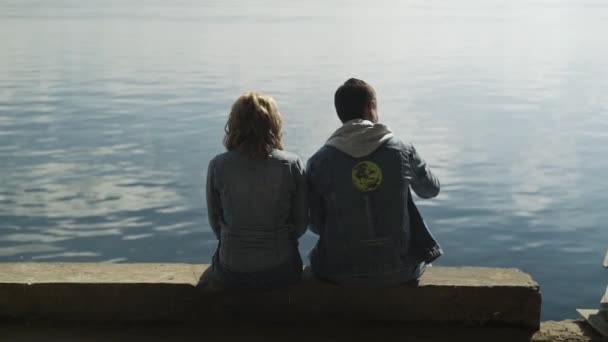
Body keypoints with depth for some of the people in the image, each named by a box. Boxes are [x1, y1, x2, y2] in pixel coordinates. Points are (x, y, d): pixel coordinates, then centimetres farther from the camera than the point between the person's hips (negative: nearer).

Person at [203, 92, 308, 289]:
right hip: (281, 272, 0)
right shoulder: (292, 165, -10)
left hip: (231, 273, 0)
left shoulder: (218, 166, -10)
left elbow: (214, 221, 1)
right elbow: (301, 222, -2)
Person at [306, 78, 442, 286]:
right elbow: (431, 190, 12)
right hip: (399, 270, 1)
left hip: (340, 272, 0)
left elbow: (316, 225, -3)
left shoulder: (319, 161, -10)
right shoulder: (402, 151, -7)